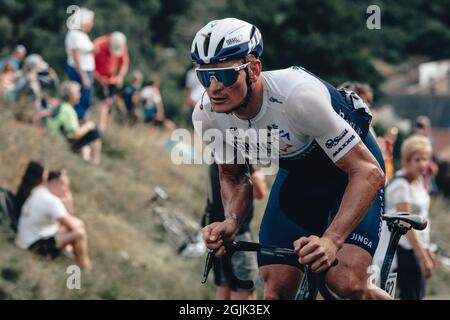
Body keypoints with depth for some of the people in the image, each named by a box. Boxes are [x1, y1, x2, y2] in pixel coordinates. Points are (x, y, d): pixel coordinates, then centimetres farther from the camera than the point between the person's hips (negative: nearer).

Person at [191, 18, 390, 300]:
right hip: (298, 171, 5)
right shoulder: (207, 116, -21)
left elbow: (368, 171, -36)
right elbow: (233, 176, -2)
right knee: (276, 291, -8)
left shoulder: (297, 94, -38)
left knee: (346, 283, -25)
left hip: (352, 166, -5)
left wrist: (330, 241, -49)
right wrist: (231, 222, -25)